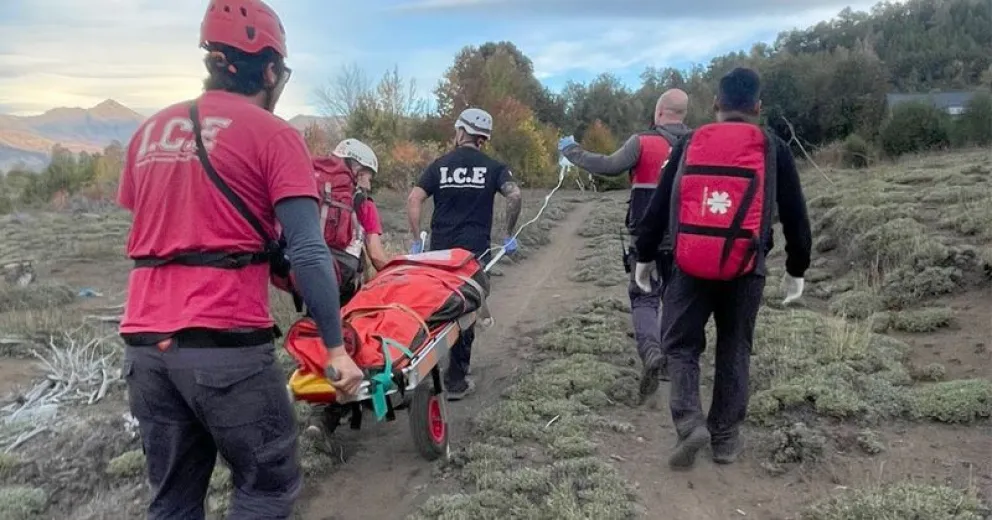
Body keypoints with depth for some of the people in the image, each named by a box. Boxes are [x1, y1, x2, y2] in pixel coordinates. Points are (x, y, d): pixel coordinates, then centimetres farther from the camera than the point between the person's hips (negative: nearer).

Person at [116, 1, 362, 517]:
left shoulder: (149, 131, 15)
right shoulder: (272, 134, -5)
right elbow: (308, 253, -12)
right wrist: (336, 347, -6)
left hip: (143, 343, 7)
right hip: (225, 343, -7)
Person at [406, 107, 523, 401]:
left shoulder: (440, 165, 8)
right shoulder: (492, 167, 4)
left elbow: (413, 200, -3)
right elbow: (514, 195, -14)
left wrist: (417, 241, 1)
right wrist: (509, 236, -4)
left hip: (440, 250, 1)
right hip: (475, 251, -1)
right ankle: (456, 380, 9)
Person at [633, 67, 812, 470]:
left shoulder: (689, 144, 5)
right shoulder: (773, 150, 4)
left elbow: (658, 206, 8)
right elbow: (795, 216, 7)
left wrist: (645, 256, 17)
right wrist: (796, 269, 18)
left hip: (690, 266, 0)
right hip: (746, 269, 1)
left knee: (681, 343, 13)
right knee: (734, 350, 14)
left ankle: (689, 421, -6)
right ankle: (726, 438, 21)